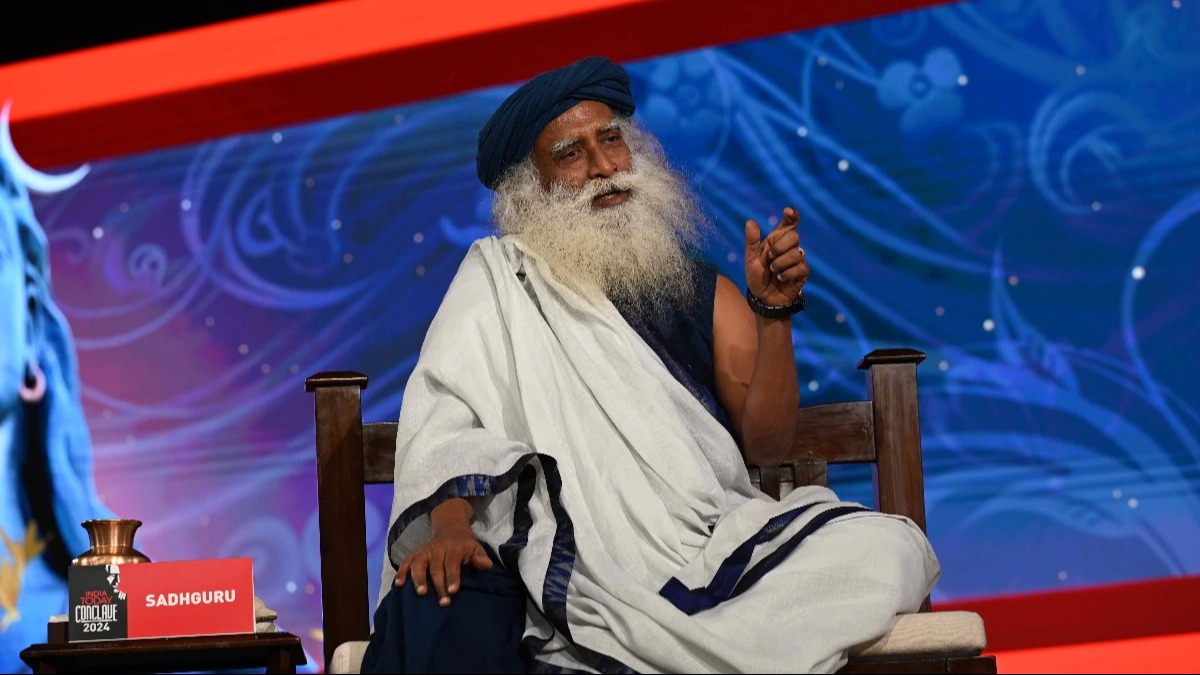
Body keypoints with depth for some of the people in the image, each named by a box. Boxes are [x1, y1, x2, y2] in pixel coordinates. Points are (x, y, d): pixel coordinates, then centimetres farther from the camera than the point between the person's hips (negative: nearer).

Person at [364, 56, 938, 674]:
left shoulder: (704, 294, 17)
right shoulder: (497, 281, 12)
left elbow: (765, 445, 8)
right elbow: (444, 415, -2)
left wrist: (774, 311, -4)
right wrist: (449, 525, -21)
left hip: (712, 543, 4)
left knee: (891, 550, -24)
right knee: (433, 601, -36)